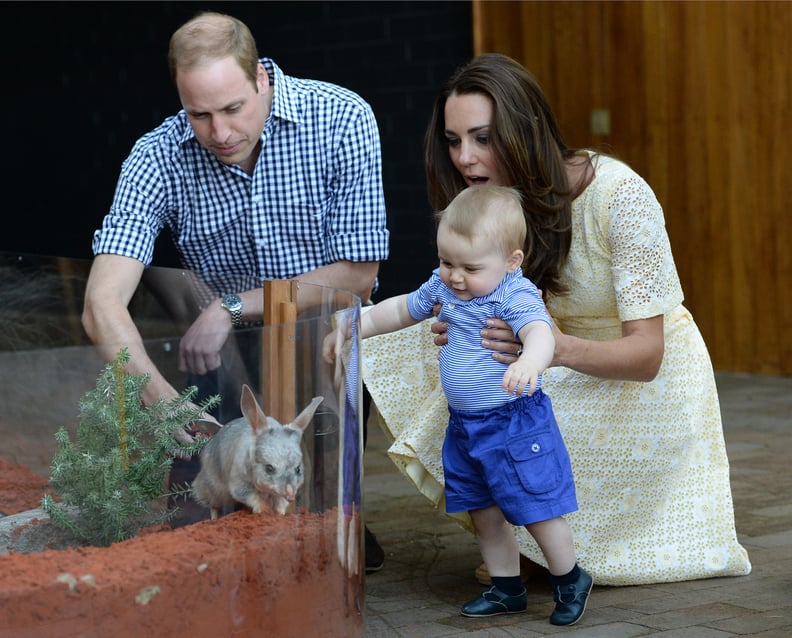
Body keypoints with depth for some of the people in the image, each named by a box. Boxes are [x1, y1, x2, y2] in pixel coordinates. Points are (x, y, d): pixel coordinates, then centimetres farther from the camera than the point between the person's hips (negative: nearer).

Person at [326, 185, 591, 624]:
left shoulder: (517, 296, -22)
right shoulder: (442, 287, 2)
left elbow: (539, 331, -42)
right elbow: (401, 309, 19)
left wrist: (530, 362, -64)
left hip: (515, 425, -8)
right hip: (464, 426, 8)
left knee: (538, 511, -1)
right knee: (484, 516, 16)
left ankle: (570, 581, 22)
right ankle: (507, 589, 31)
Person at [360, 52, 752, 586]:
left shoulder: (619, 194, -29)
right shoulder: (498, 202, -9)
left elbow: (646, 354, -31)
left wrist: (558, 348, -52)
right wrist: (459, 333, -27)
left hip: (653, 377, -7)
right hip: (577, 366, 7)